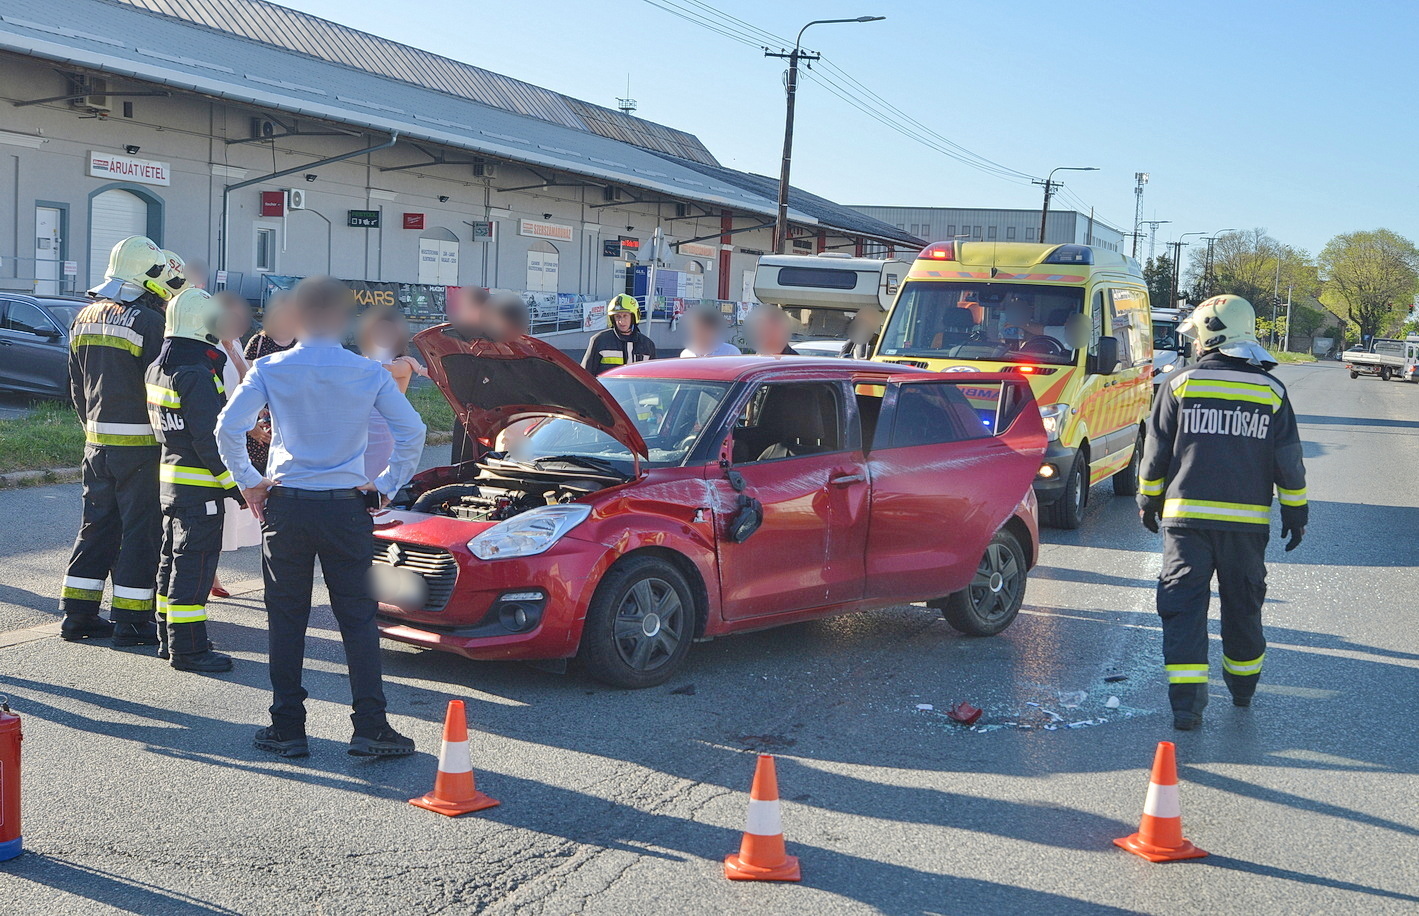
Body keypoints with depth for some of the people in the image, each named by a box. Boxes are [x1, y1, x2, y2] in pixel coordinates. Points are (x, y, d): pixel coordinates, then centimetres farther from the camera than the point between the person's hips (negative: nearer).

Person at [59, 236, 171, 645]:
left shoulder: (85, 318, 10)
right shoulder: (149, 321, -14)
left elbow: (77, 388, 16)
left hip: (96, 440, 7)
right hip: (140, 443, -7)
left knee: (97, 524, 15)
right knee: (140, 530, 1)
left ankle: (77, 614, 17)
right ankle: (130, 621, 5)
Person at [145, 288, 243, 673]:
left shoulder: (157, 369, 10)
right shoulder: (196, 375, -20)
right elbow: (209, 438, -22)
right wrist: (233, 483, -17)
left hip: (170, 475, 10)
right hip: (199, 484, -10)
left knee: (174, 560, 17)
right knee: (194, 564, -5)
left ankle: (169, 639, 25)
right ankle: (188, 649, -1)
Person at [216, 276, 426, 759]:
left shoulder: (271, 369, -3)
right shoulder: (368, 373, -1)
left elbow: (228, 427, -10)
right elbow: (412, 431, -4)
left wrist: (248, 481, 2)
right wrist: (385, 485, 5)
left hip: (286, 506, 0)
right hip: (346, 507, 0)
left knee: (286, 620, 9)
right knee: (358, 619, 5)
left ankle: (287, 728, 12)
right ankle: (370, 727, 2)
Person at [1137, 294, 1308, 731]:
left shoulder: (1179, 385, -2)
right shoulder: (1272, 392, 3)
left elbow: (1155, 453, 2)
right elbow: (1289, 461, 6)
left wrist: (1148, 502, 14)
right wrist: (1296, 512, 16)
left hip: (1187, 515, -2)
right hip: (1248, 520, 2)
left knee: (1184, 605, -1)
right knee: (1243, 604, 17)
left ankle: (1186, 701, -10)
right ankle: (1243, 686, 32)